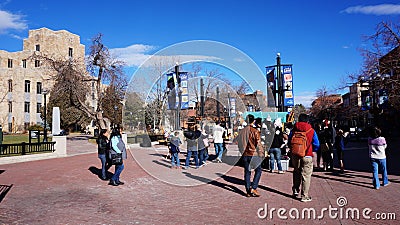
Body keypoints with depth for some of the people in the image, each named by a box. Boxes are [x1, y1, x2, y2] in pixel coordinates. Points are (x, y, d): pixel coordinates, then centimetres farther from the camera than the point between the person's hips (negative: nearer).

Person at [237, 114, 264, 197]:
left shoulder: (242, 131, 3)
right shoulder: (255, 131, -13)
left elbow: (239, 142, 11)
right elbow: (258, 143, -13)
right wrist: (261, 153, -3)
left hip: (245, 155, 5)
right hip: (253, 154, -5)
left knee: (247, 172, 11)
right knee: (258, 170, 10)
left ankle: (248, 191, 15)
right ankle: (253, 188, 0)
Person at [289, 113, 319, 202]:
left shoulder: (294, 130, 2)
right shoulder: (311, 131, -4)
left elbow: (289, 142, 8)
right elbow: (316, 145, -1)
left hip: (295, 155, 3)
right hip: (307, 156, -3)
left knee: (296, 173, 23)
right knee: (306, 175, 3)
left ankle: (295, 190, 24)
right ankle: (304, 196, 6)